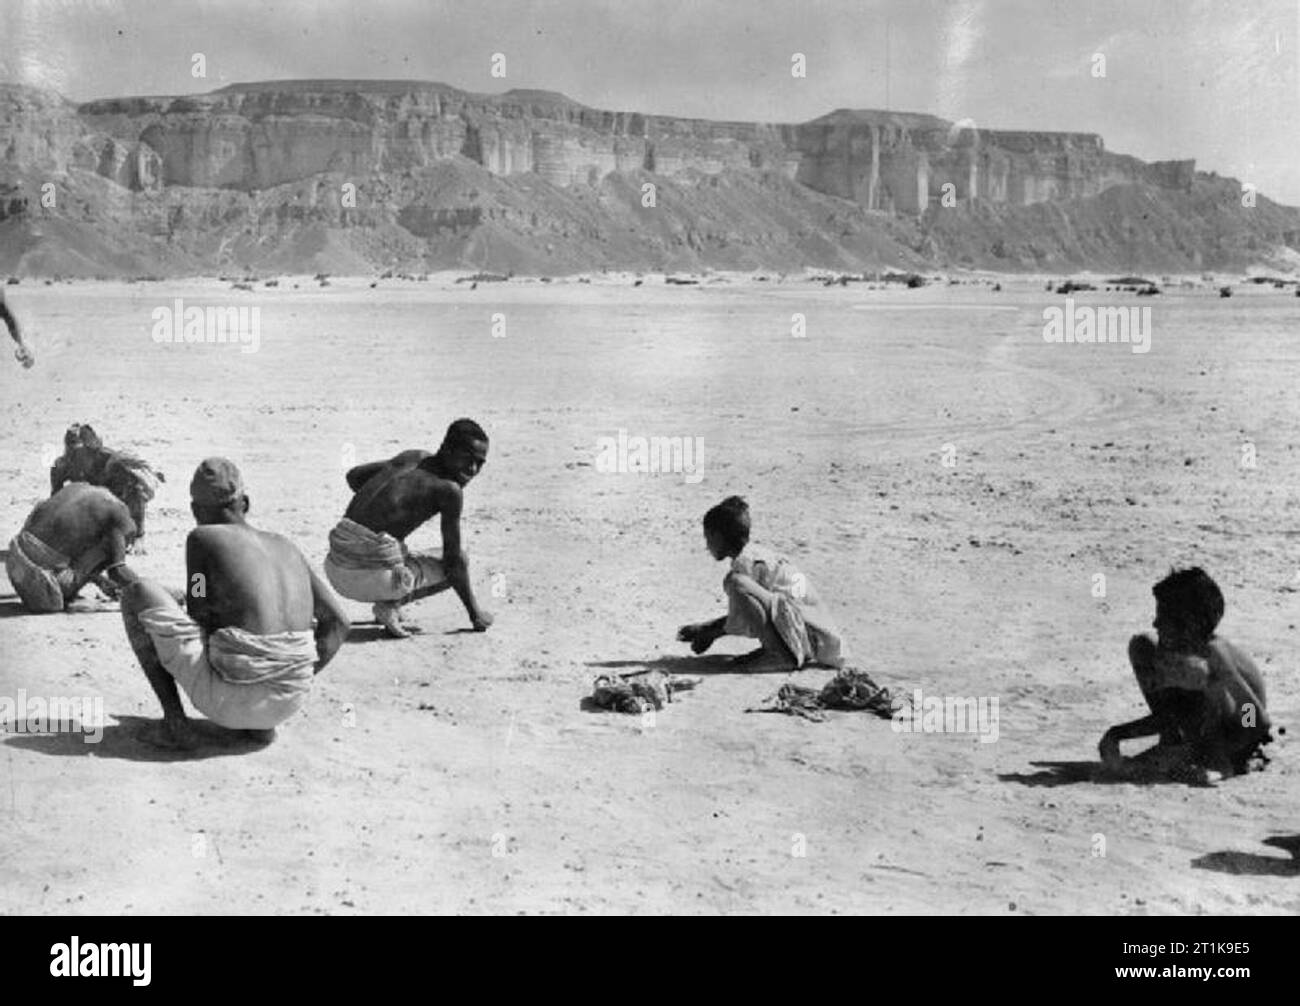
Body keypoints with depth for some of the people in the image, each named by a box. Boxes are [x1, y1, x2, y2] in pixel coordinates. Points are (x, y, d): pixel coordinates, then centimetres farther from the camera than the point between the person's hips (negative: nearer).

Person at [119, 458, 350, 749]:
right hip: (291, 701, 6)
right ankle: (262, 722, 17)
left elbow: (197, 619, 0)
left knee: (136, 592, 9)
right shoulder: (285, 547, 16)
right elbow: (338, 622, 15)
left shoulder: (202, 538, 1)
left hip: (232, 700, -5)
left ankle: (175, 722, 4)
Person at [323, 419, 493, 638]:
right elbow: (454, 560, -6)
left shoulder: (413, 458, 15)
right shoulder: (450, 491, -8)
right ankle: (389, 605, -5)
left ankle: (388, 604, 16)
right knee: (458, 562, 12)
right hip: (372, 576, -8)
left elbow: (353, 476, 27)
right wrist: (475, 613, 5)